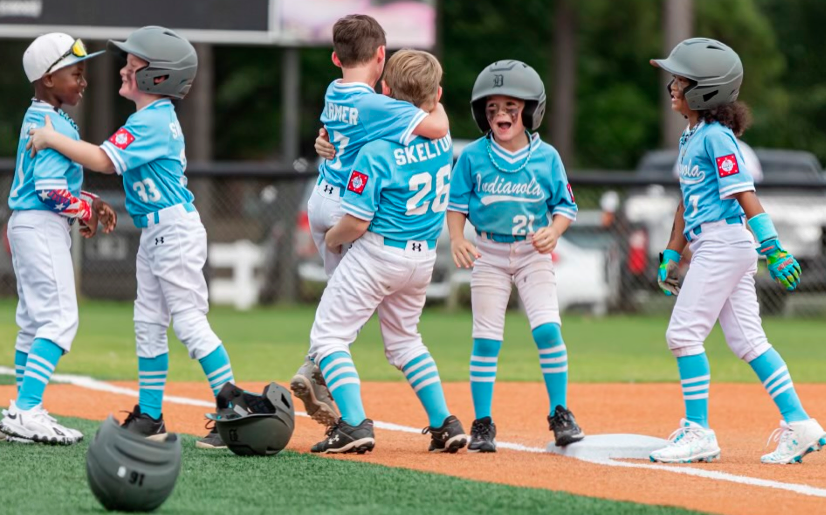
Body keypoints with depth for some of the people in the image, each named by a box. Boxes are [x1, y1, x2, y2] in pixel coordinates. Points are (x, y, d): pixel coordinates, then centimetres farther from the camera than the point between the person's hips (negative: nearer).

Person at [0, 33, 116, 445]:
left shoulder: (36, 119, 14)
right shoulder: (57, 127, -16)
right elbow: (51, 191, -22)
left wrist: (90, 202, 12)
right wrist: (86, 211, -7)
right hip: (43, 228, -11)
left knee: (34, 320, 13)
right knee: (60, 319, -13)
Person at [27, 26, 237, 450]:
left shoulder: (150, 122, -18)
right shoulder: (159, 117, 13)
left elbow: (103, 160, -23)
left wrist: (52, 139, -15)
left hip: (175, 231, -10)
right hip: (154, 232, 10)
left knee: (189, 321, -10)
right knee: (148, 325, 12)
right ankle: (149, 417, 18)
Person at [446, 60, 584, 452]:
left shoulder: (546, 157, -2)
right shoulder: (473, 157, -2)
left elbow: (565, 206, 3)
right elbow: (457, 203, 2)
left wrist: (553, 231, -17)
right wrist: (456, 240, -15)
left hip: (533, 254, 0)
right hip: (489, 254, 0)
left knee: (547, 329, -14)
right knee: (486, 339, 0)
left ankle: (560, 414, -1)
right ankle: (482, 424, 8)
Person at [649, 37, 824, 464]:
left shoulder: (717, 137, -12)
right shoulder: (692, 137, 16)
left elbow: (744, 195, -19)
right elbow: (687, 204, 22)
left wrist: (772, 248, -23)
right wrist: (671, 256, 23)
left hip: (723, 244, -9)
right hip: (712, 248, 9)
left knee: (684, 333, -8)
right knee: (747, 340, 8)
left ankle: (698, 432, -5)